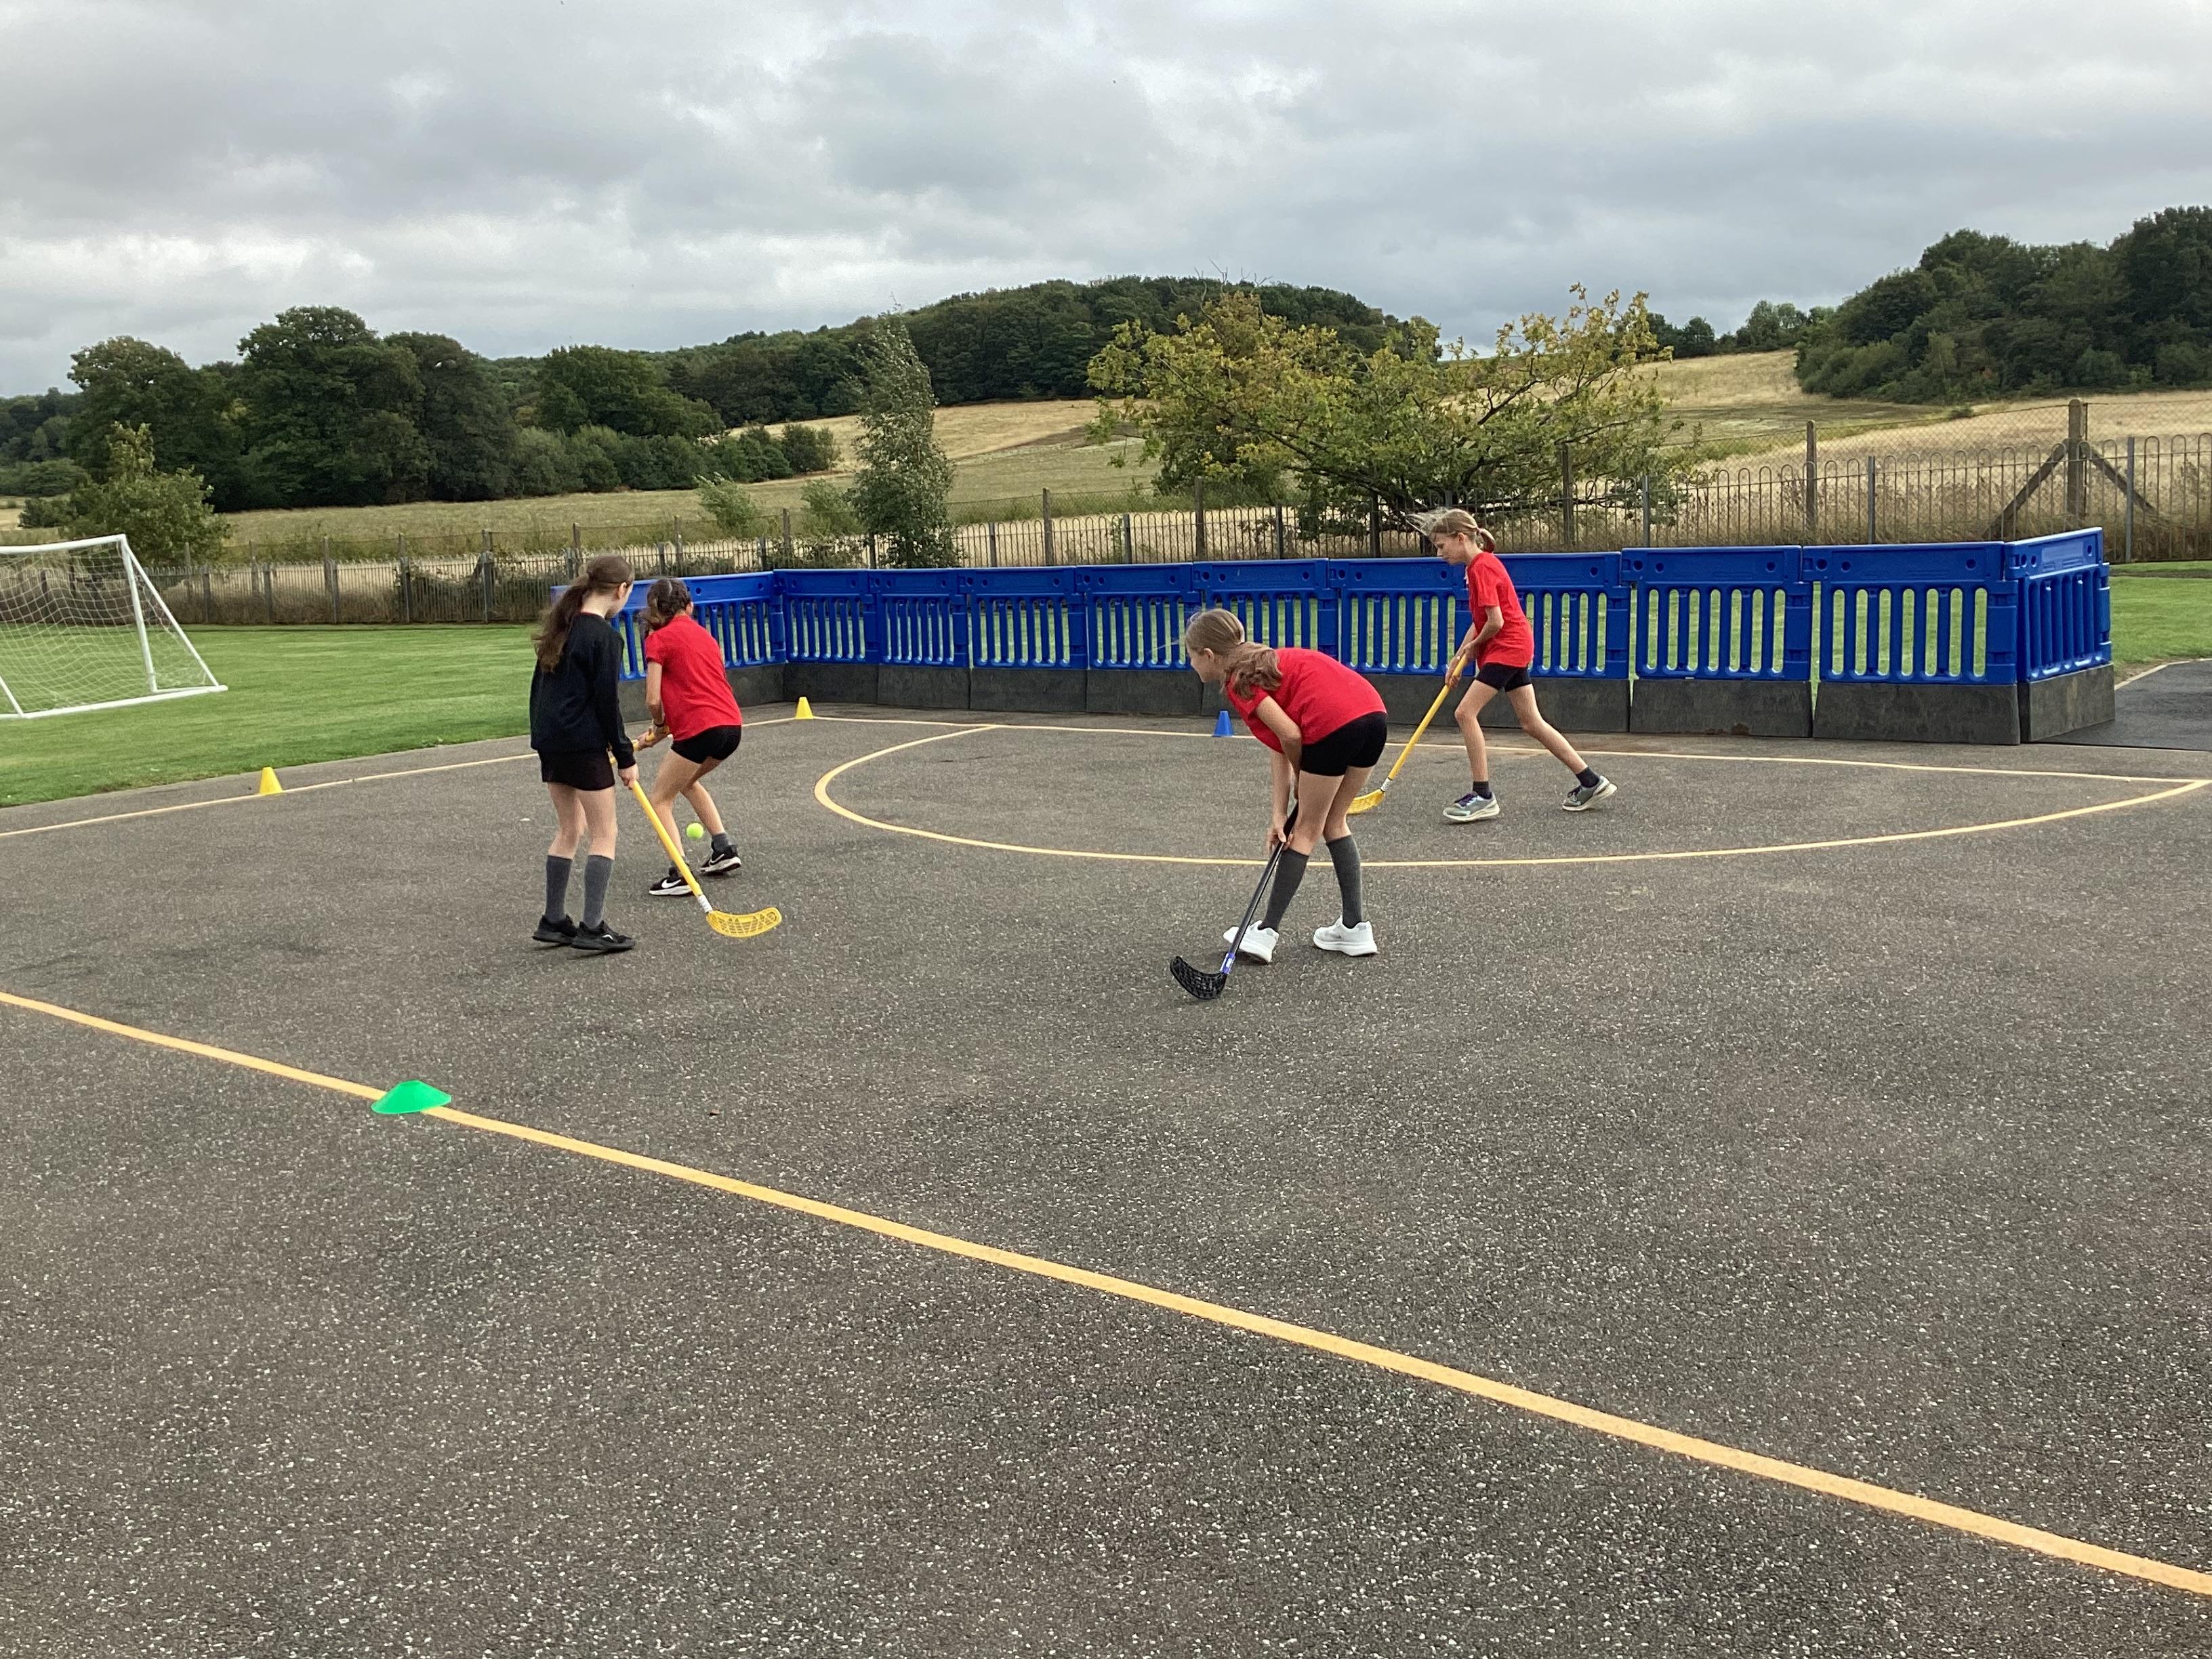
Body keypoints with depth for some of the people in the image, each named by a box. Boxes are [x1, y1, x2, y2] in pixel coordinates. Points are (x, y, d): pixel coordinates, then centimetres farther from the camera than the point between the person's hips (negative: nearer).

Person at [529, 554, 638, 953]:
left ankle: (553, 921, 21)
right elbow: (606, 702, -15)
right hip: (584, 744, -8)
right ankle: (592, 927, -3)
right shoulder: (604, 637, -14)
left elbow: (539, 687, 15)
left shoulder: (561, 627, 11)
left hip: (549, 741, 8)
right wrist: (626, 757, -8)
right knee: (604, 835, 0)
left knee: (567, 831, 17)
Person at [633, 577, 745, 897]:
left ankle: (679, 876, -5)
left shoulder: (659, 639, -1)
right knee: (687, 781, 32)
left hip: (701, 729, -7)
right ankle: (723, 849, 27)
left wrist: (659, 725, 13)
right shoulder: (704, 635, 20)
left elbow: (653, 700, -8)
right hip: (733, 725, 7)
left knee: (660, 799, 8)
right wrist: (663, 731, 22)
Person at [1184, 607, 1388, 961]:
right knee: (1333, 823, 21)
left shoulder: (1238, 681, 1)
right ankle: (1355, 926, 24)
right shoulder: (1266, 664, 27)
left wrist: (1302, 781, 11)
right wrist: (1278, 815, 11)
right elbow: (1279, 752, 19)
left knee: (1306, 830, 4)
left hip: (1334, 725, -8)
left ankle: (1266, 932, 15)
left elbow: (1290, 736, -8)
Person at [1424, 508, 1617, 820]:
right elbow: (1480, 621, 16)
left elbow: (1496, 622, -21)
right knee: (1531, 722, 11)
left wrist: (1473, 645, -3)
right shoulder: (1483, 564, 14)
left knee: (1466, 712, -13)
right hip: (1515, 647, 10)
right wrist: (1459, 658, 8)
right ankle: (1590, 782, 17)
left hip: (1508, 646, -10)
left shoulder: (1482, 567, -16)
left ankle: (1482, 795, -11)